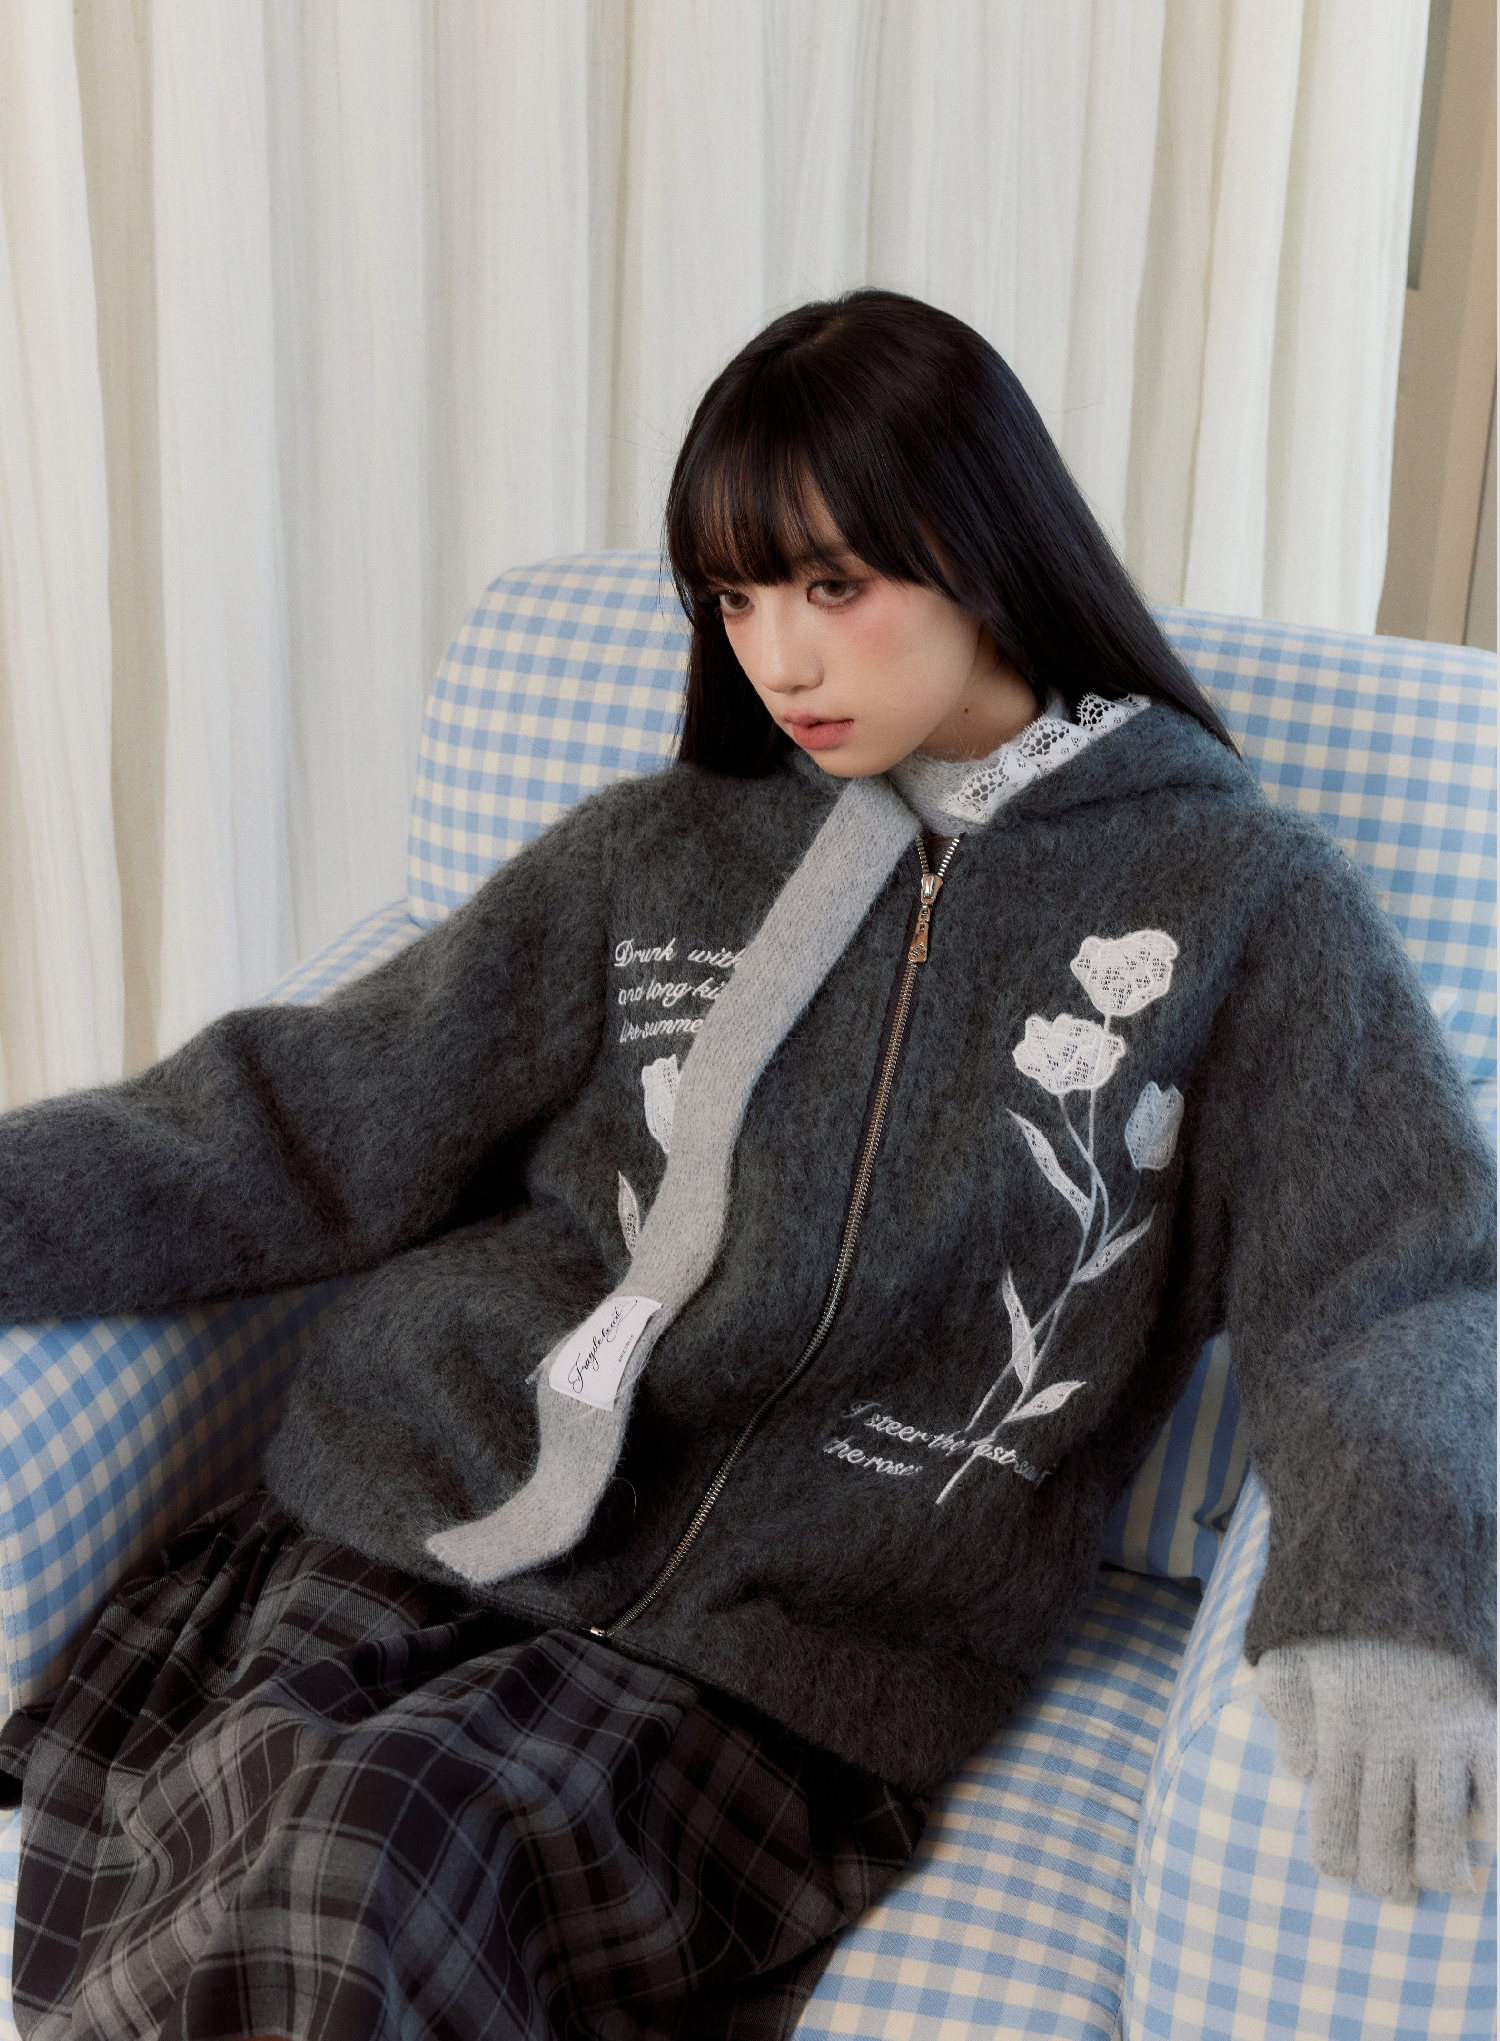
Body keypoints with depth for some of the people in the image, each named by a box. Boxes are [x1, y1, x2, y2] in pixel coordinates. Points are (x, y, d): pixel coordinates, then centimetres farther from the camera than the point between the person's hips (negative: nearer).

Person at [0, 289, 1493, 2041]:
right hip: (407, 1535, 3)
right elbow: (320, 1125, 9)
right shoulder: (657, 853, 12)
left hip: (782, 1670, -2)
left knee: (360, 1869, -28)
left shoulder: (1246, 905, 6)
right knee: (260, 1839, -26)